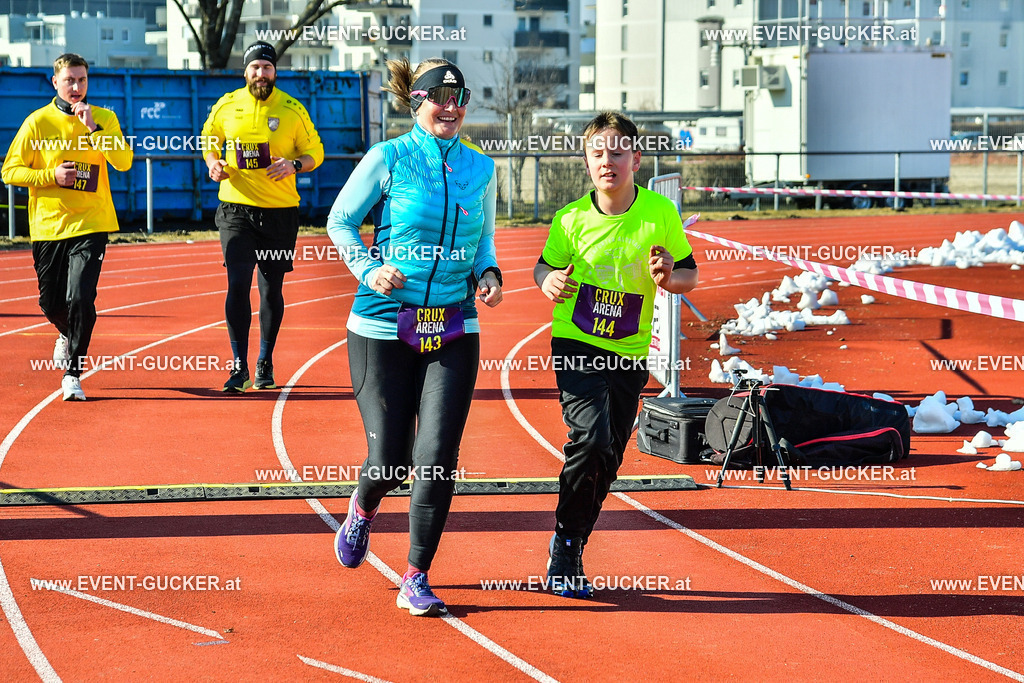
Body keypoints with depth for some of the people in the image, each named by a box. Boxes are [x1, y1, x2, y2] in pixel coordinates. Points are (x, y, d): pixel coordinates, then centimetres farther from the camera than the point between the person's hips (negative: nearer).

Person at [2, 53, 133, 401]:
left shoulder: (104, 118, 3)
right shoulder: (38, 121, 0)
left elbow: (123, 162, -11)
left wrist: (92, 127, -18)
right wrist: (52, 175, -12)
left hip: (90, 225, -1)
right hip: (47, 225, 1)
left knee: (80, 299, -15)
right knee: (51, 303, 9)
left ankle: (73, 374, -1)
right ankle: (68, 336, 45)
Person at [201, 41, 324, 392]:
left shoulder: (293, 109, 0)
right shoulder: (226, 106, 2)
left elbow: (315, 152, 7)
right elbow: (209, 138, 19)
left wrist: (294, 164, -13)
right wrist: (213, 163, -1)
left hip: (280, 211, 0)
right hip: (236, 208, 0)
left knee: (272, 289, 7)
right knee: (237, 284, -11)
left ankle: (265, 365, 22)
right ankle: (239, 367, -2)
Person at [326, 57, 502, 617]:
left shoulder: (480, 169, 7)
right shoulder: (388, 158, -4)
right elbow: (340, 221, 4)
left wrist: (488, 274, 1)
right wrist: (369, 269, -11)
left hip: (454, 332, 3)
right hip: (384, 327, -2)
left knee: (437, 457, -7)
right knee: (390, 458, -1)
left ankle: (416, 580, 7)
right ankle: (362, 509, 37)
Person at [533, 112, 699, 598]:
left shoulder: (660, 213, -6)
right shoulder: (572, 219, -8)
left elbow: (690, 275, 5)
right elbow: (545, 265, 8)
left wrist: (668, 278, -17)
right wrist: (549, 282, -14)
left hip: (629, 355, 3)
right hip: (575, 345, -2)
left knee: (607, 461, 5)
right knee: (592, 439, -23)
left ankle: (572, 552, 26)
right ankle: (564, 542, -2)